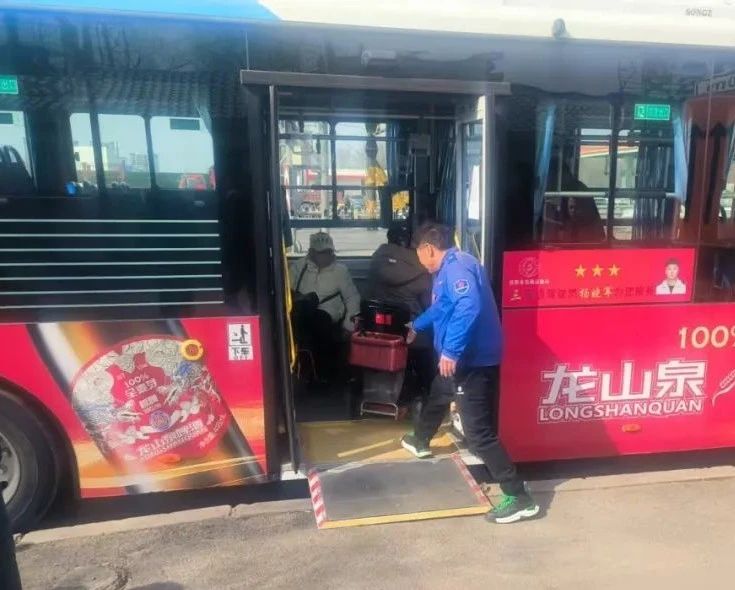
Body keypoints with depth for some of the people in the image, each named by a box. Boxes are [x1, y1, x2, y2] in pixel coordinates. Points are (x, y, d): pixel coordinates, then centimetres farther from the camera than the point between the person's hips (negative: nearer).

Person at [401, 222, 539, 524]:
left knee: (479, 432, -9)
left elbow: (469, 307, -37)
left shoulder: (457, 266, -20)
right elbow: (440, 308, 34)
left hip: (473, 362, -11)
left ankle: (519, 498, -1)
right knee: (436, 397, 32)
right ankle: (420, 442, 58)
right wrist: (416, 325, 51)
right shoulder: (447, 270, 15)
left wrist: (451, 351, -35)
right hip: (460, 360, 11)